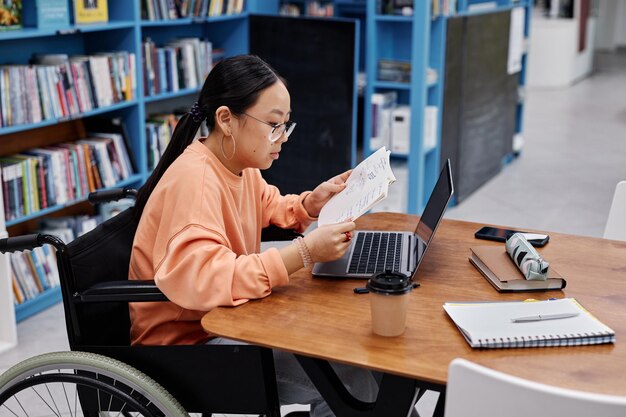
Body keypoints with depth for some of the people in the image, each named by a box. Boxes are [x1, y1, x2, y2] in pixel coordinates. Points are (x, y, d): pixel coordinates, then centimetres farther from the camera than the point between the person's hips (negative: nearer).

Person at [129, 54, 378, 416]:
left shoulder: (240, 164, 3)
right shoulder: (193, 179, -26)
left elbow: (269, 208, 24)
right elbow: (202, 280, -38)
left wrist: (311, 203, 2)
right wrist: (304, 252, -37)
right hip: (184, 342, -9)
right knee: (350, 378, -21)